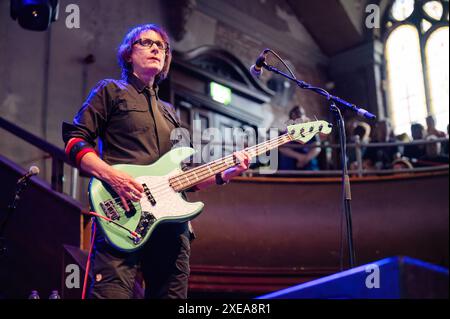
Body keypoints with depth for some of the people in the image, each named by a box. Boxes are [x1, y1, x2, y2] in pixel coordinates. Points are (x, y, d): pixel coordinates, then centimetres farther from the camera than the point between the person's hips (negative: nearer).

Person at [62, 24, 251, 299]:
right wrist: (112, 175, -16)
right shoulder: (112, 91, 11)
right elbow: (75, 140, 1)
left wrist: (225, 174, 11)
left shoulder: (169, 112, 28)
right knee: (113, 293, -18)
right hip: (123, 216, -6)